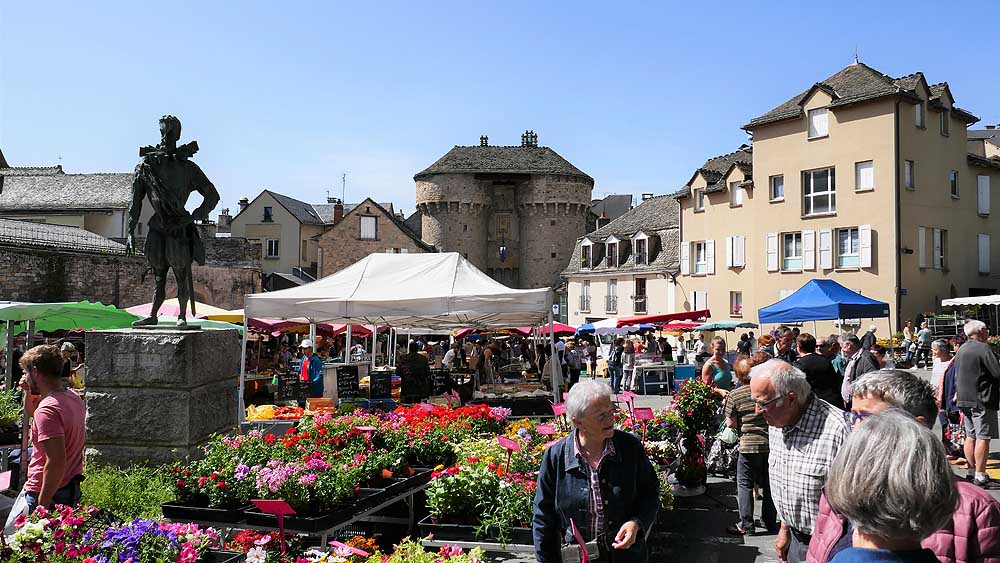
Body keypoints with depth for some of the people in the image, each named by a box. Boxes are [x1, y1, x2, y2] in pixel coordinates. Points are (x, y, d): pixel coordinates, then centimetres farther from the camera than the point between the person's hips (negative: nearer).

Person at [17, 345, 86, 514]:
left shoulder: (47, 409, -21)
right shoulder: (74, 398, 8)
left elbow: (57, 460, -27)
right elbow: (32, 413, 30)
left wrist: (42, 505, -22)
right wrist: (30, 392, 12)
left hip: (45, 494, -9)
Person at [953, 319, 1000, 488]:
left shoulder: (961, 350, 13)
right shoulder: (983, 348, -13)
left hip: (964, 399, 8)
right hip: (982, 399, -8)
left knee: (970, 436, 14)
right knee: (983, 437, -5)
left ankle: (972, 471, 20)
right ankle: (980, 475, -6)